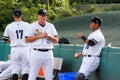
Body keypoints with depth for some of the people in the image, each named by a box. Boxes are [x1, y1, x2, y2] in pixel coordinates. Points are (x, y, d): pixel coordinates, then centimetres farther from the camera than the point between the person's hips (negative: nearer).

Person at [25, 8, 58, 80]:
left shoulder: (51, 26, 12)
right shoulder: (33, 26, 2)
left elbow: (56, 40, 12)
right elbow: (27, 39, -5)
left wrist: (49, 36, -8)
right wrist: (39, 36, -13)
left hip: (48, 53, 3)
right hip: (36, 53, -3)